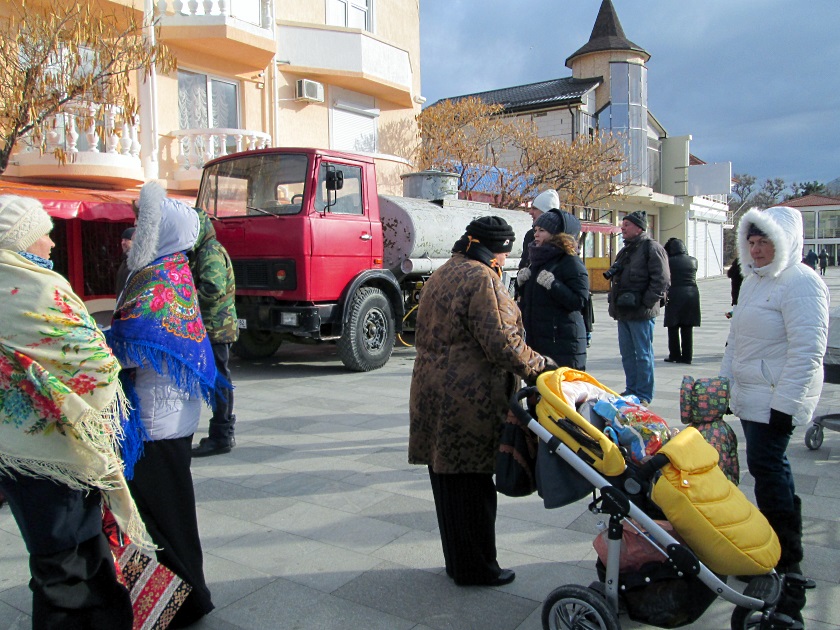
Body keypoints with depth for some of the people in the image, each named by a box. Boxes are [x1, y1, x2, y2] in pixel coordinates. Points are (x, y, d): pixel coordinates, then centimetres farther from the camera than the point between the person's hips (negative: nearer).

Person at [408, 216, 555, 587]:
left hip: (433, 391, 10)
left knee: (448, 479, 17)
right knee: (472, 485, 4)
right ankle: (475, 568, 19)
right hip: (468, 400, -9)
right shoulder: (481, 278, -14)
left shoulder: (441, 275, 17)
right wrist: (538, 365, -7)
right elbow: (501, 342, -21)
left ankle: (457, 560, 32)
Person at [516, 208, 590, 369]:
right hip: (536, 337, 8)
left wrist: (553, 284, -24)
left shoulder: (570, 262, -8)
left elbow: (580, 301, -17)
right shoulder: (537, 260, 16)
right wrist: (522, 284, 6)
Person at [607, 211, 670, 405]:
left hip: (641, 313, -9)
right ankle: (631, 389, 25)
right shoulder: (625, 251, 18)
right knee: (627, 353, 14)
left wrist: (646, 302, -17)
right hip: (623, 312, 9)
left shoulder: (652, 248, -9)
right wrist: (613, 298, 15)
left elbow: (661, 280, -16)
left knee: (643, 354, -1)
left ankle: (644, 395, 6)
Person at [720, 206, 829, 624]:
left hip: (776, 400, -9)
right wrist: (725, 381, 21)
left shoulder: (800, 284, -15)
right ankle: (785, 539, 29)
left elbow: (807, 351, -21)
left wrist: (785, 404, -22)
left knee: (767, 469, -7)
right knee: (771, 467, 15)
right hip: (749, 396, 9)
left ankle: (786, 563, 4)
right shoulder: (753, 280, 14)